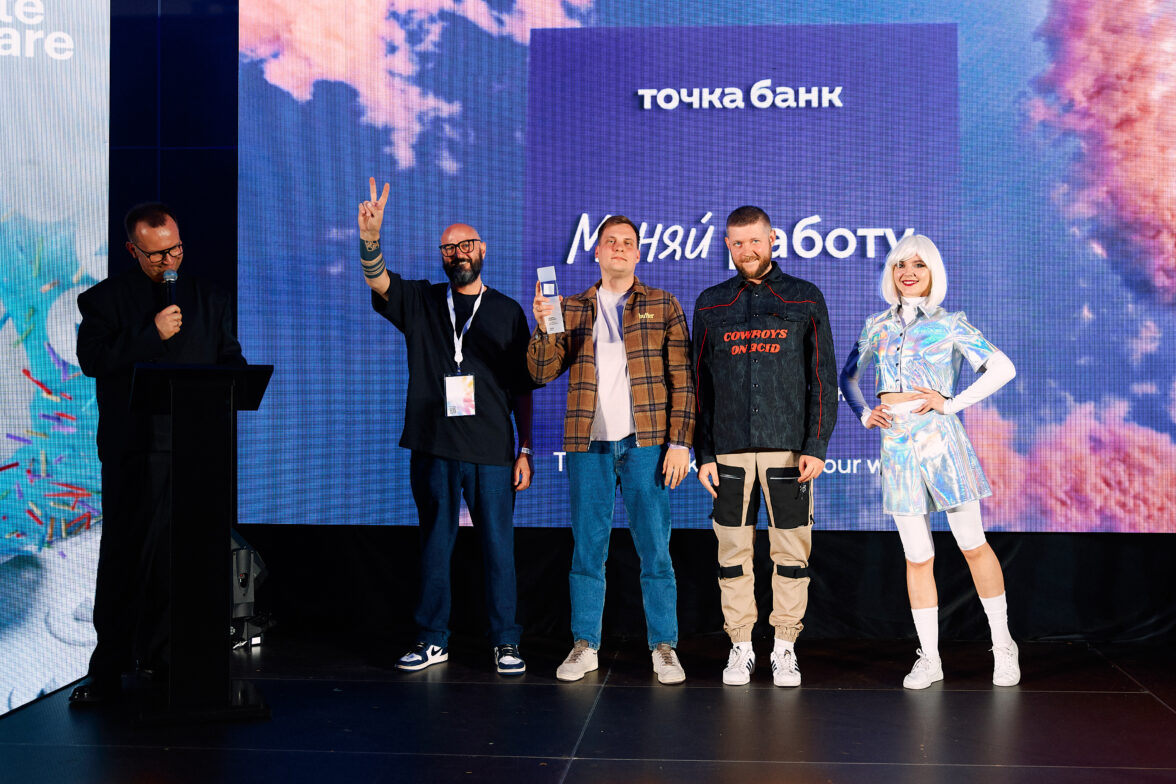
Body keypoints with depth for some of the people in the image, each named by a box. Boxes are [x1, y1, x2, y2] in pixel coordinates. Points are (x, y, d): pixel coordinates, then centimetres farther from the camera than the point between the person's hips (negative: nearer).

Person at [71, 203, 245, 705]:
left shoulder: (209, 300, 14)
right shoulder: (105, 299, 5)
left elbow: (231, 361, 16)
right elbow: (92, 359, -9)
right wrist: (153, 335, -15)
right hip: (132, 449, -2)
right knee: (124, 555, 0)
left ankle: (161, 655, 18)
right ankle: (109, 669, 7)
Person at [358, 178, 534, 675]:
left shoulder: (507, 311, 8)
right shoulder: (421, 303, 10)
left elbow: (522, 390, 8)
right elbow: (377, 281, -9)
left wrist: (525, 451, 2)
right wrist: (370, 239, -29)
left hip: (492, 452, -1)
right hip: (433, 448, 1)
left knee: (498, 547, 2)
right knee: (434, 546, 8)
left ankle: (505, 643, 13)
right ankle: (432, 640, 19)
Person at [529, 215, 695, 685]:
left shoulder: (663, 306, 7)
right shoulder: (573, 309, 13)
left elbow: (682, 379, 2)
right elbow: (542, 371, 5)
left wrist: (679, 441, -6)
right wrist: (544, 327, -12)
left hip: (645, 444, -2)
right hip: (588, 446, 2)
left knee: (654, 549, 1)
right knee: (587, 550, 6)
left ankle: (664, 647, 10)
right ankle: (584, 646, 15)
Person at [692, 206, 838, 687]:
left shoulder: (805, 300, 6)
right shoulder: (710, 304, 10)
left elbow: (823, 379, 4)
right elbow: (699, 382, 10)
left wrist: (816, 445, -5)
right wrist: (703, 453, 3)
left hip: (790, 448, -1)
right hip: (730, 449, 1)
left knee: (791, 552, 1)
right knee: (733, 552, 4)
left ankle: (785, 648, 13)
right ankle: (740, 648, 14)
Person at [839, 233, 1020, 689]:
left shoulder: (950, 324, 1)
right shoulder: (877, 325, 11)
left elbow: (1003, 368, -5)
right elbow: (848, 376, 23)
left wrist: (952, 403, -9)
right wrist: (863, 414, 7)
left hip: (940, 441, -3)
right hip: (896, 445, 3)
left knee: (972, 545, 2)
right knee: (918, 557, 6)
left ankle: (1003, 647, 17)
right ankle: (929, 659, 14)